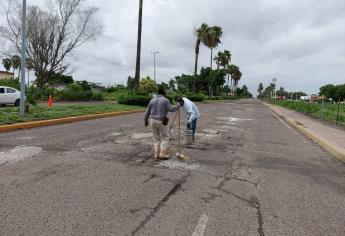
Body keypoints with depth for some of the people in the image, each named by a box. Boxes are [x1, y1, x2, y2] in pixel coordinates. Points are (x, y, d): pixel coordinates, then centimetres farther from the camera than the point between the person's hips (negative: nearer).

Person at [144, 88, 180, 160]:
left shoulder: (152, 100, 9)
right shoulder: (165, 100, -6)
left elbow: (148, 111, 12)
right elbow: (171, 109, -14)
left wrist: (146, 120, 23)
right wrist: (177, 107, 3)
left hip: (153, 120, 5)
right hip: (161, 121, -5)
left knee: (156, 138, 13)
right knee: (165, 137, 8)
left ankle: (156, 155, 11)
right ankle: (162, 154, 2)